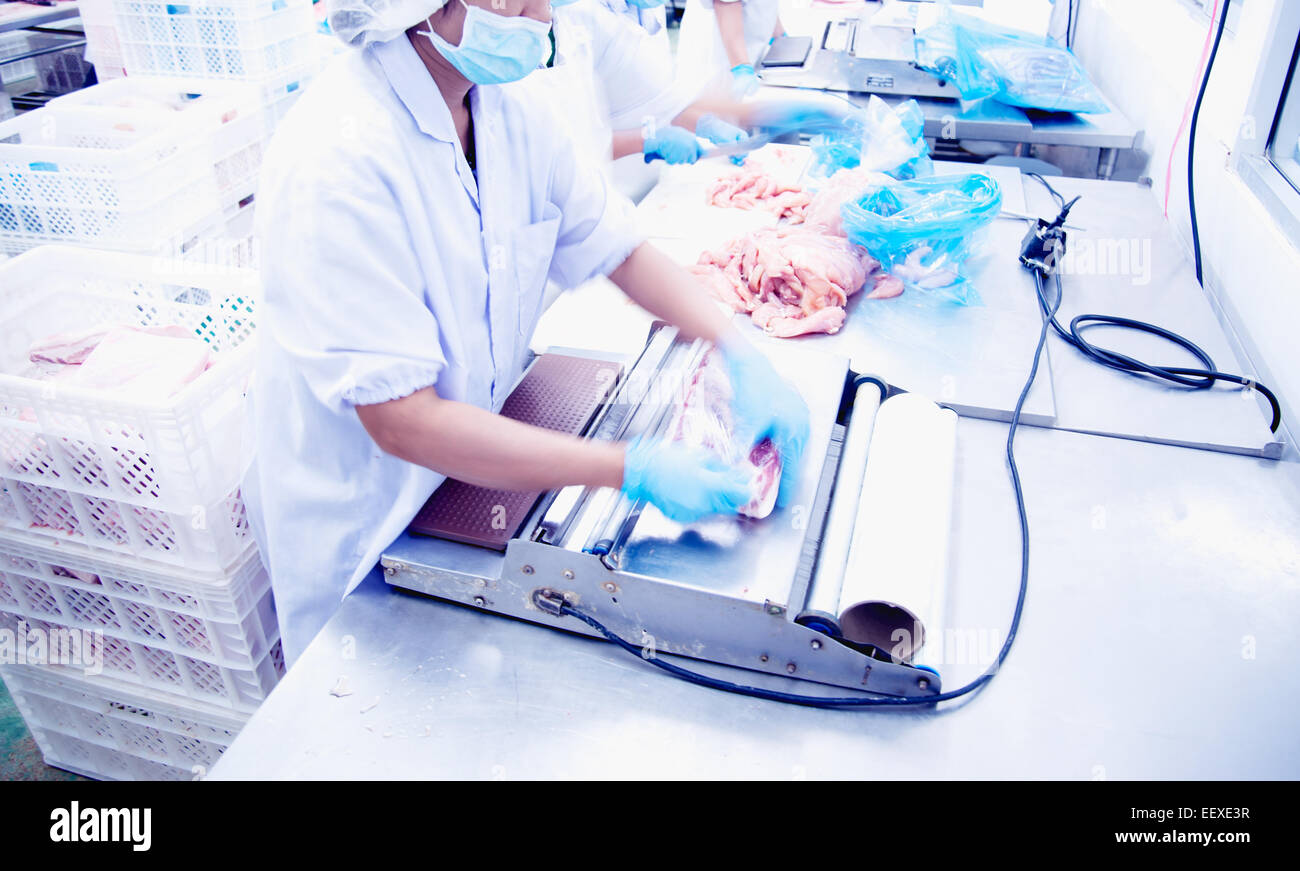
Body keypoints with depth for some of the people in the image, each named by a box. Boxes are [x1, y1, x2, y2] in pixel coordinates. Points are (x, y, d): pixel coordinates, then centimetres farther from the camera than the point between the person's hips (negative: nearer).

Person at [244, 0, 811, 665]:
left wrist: (740, 355, -14)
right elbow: (403, 424, -32)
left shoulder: (506, 112, -8)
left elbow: (620, 248, 2)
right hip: (358, 534, -6)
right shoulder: (337, 160, -31)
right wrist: (633, 471, -33)